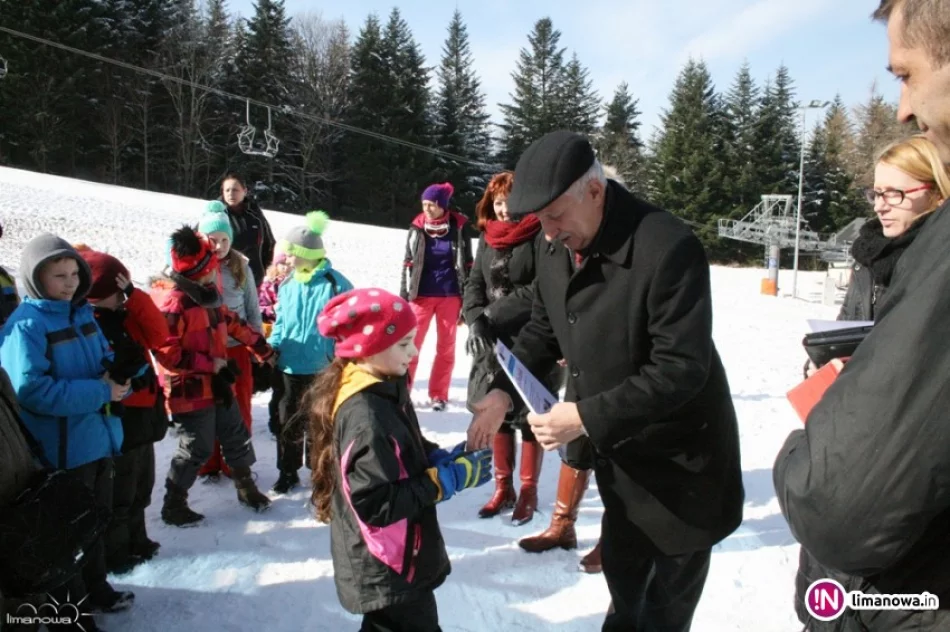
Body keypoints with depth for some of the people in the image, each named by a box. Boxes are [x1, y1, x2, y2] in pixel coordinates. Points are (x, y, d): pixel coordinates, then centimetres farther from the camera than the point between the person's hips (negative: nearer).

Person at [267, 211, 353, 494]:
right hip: (291, 367, 5)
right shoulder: (288, 285, 3)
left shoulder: (335, 285, -14)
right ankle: (287, 471, 31)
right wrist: (272, 347, -2)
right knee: (289, 421, 14)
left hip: (324, 369, -5)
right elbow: (281, 322, 12)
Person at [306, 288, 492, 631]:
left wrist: (442, 458, -6)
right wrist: (449, 478, -25)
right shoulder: (364, 416, -30)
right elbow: (377, 504, -30)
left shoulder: (385, 390, 0)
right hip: (384, 568, -9)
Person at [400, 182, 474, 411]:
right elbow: (408, 264, 4)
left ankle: (438, 394, 19)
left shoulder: (458, 228, -3)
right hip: (421, 295, 0)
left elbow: (467, 265, 1)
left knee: (446, 347, 7)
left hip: (450, 296, 0)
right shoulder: (417, 228, -1)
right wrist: (404, 297, 0)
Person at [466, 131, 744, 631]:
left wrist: (588, 418, -32)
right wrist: (504, 392, -5)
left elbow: (681, 368, -31)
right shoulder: (556, 251, -4)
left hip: (680, 457, -6)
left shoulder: (668, 248, -29)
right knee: (621, 573, 26)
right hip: (617, 452, 7)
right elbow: (542, 331, 9)